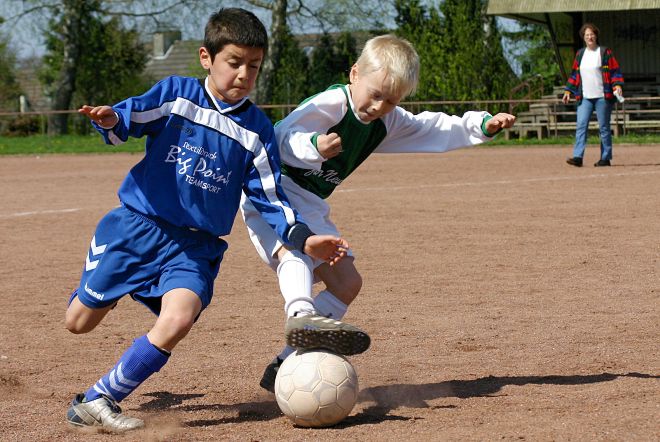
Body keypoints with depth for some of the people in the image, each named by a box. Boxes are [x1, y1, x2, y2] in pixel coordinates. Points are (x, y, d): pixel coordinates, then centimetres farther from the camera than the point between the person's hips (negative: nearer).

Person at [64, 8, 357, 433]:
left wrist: (303, 238, -10)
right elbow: (133, 116, -13)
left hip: (196, 246, 1)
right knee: (79, 321, 4)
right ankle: (103, 291, 44)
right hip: (137, 225, -1)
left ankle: (96, 402, -15)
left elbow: (269, 197, 3)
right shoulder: (176, 94, -3)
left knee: (177, 321, -26)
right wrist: (111, 119, -38)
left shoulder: (257, 129, 2)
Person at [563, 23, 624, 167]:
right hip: (585, 98, 4)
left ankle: (606, 158, 7)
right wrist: (568, 91, 14)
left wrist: (617, 85, -16)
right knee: (581, 126, -8)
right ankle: (578, 157, -13)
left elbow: (615, 71, -1)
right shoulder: (580, 54, 14)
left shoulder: (605, 52, 1)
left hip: (602, 97, -4)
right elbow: (574, 74, 20)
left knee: (604, 127, 1)